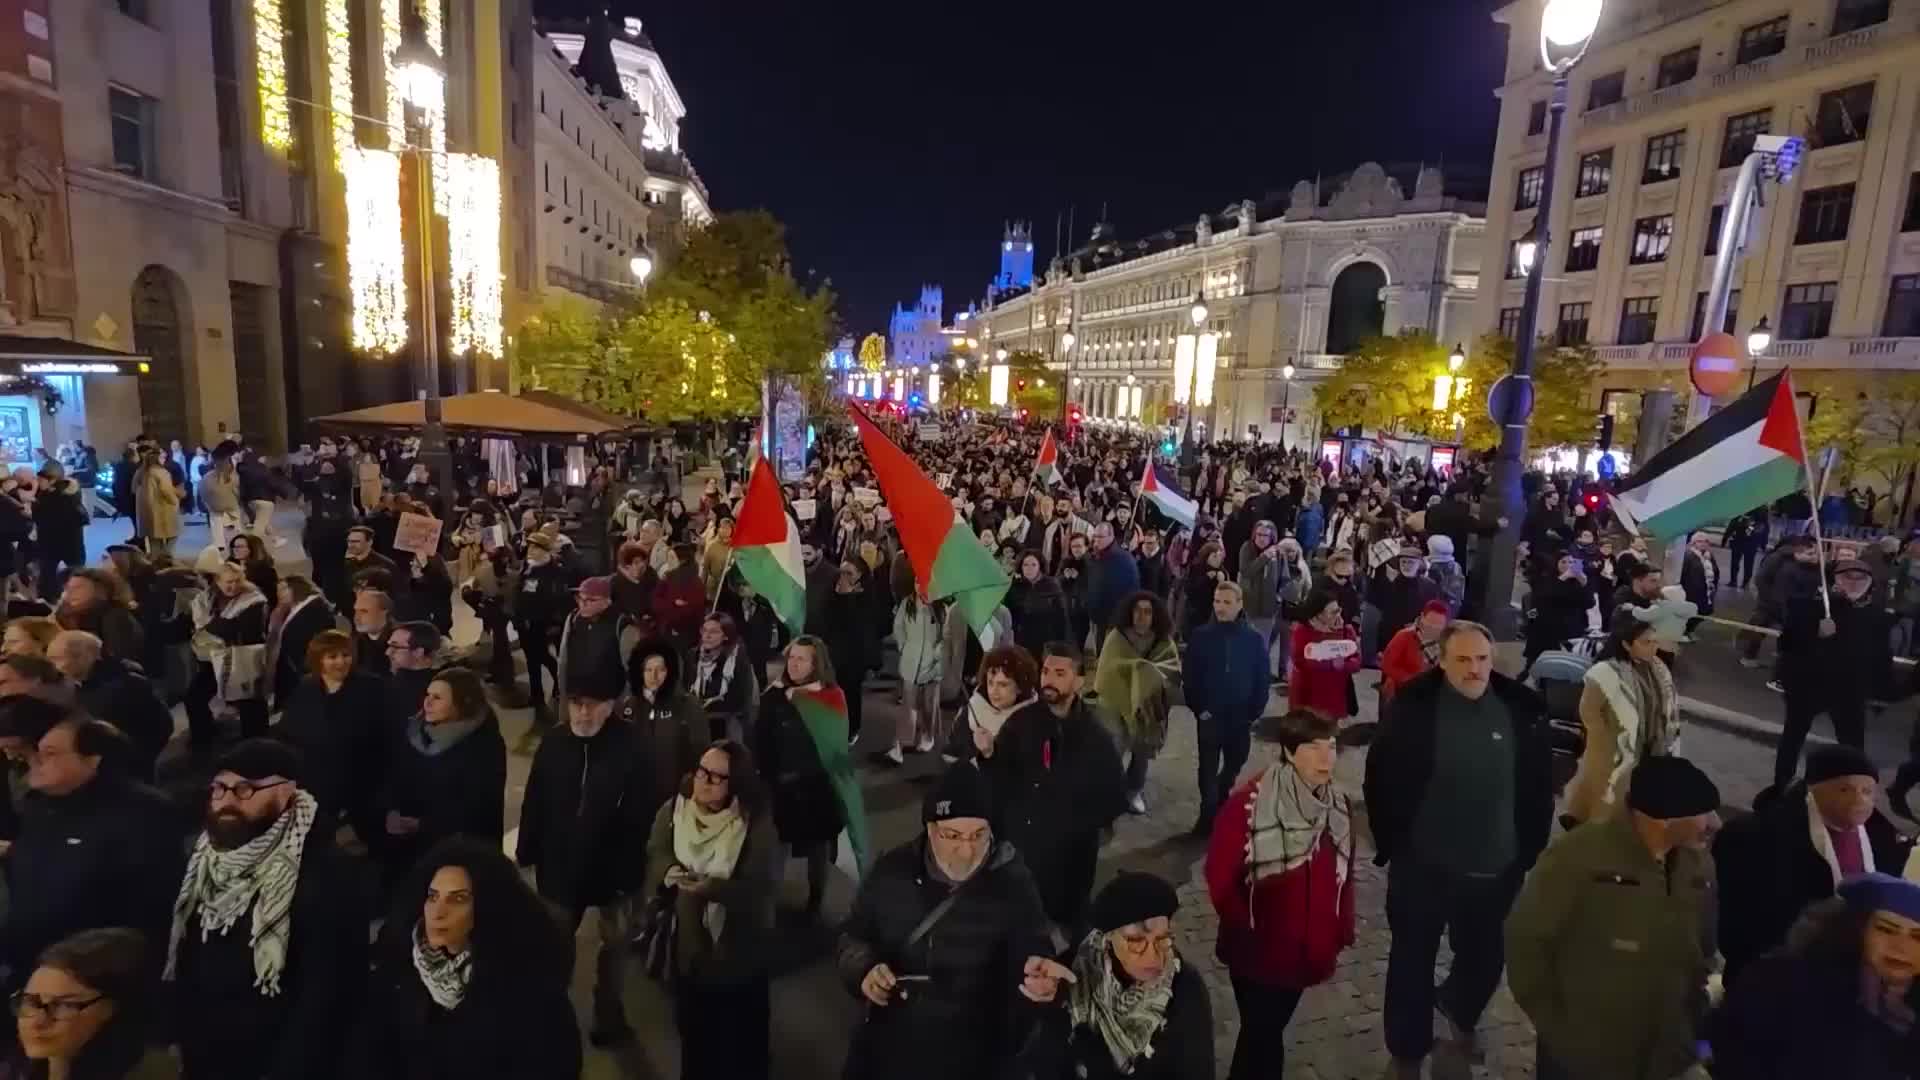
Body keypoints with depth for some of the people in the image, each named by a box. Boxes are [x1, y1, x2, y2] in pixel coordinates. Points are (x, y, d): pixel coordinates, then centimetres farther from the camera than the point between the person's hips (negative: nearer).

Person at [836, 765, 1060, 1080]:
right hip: (892, 1031, 2)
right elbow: (852, 937, 9)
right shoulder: (892, 870, -3)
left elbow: (1031, 949, -11)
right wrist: (864, 970, -10)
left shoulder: (1013, 882, -10)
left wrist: (1037, 969, -33)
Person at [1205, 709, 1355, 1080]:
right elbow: (1220, 876, -15)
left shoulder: (1339, 806, -1)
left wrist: (1342, 931, 8)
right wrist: (1244, 930, -10)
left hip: (1306, 949, 5)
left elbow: (1343, 875, 8)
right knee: (1262, 1034, 5)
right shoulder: (1247, 803, -21)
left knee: (1269, 1030, 21)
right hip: (1258, 950, -5)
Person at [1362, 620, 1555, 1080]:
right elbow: (1381, 780, -7)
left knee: (1486, 959, 19)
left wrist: (1529, 849, 3)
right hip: (1422, 866, -2)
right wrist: (1392, 844, -5)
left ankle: (1459, 1012, 52)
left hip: (1496, 869, 3)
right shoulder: (1412, 708, -14)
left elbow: (1539, 788, 4)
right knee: (1412, 962, 11)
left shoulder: (1522, 711, -7)